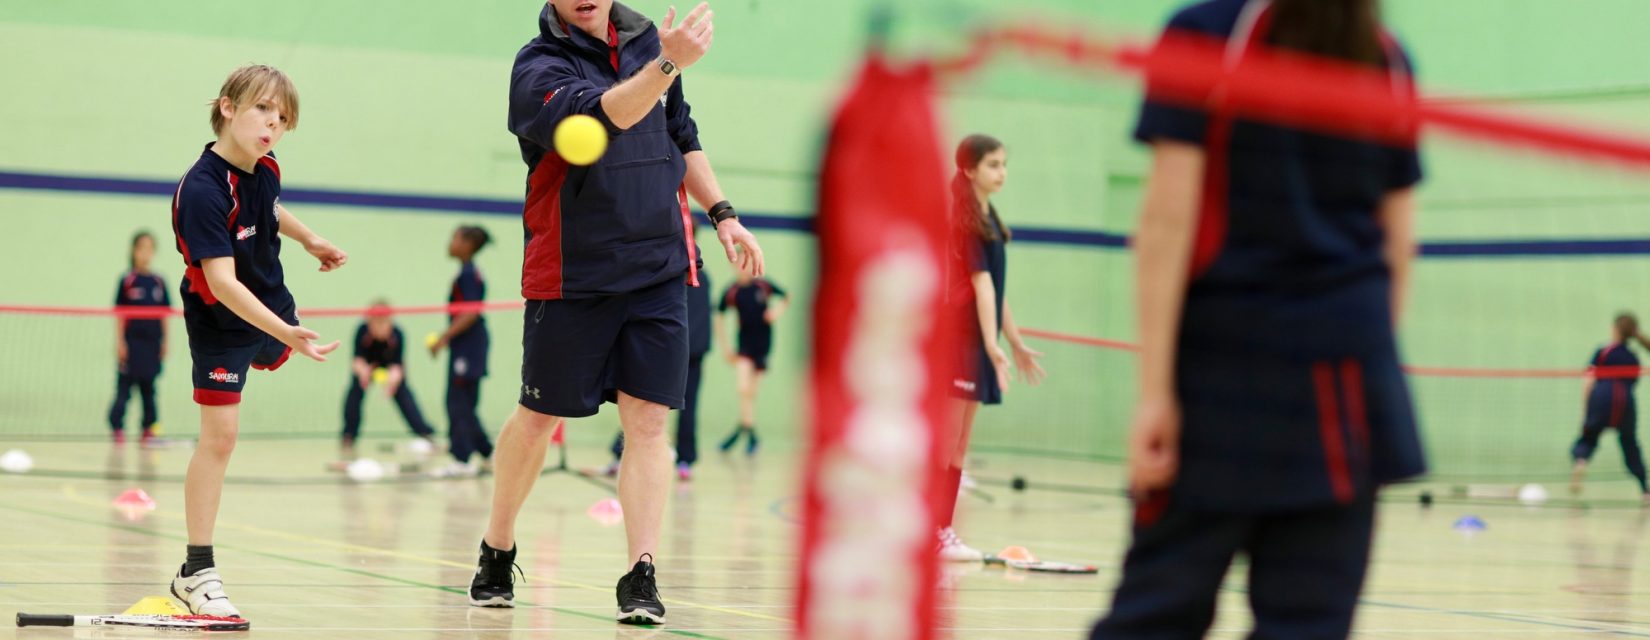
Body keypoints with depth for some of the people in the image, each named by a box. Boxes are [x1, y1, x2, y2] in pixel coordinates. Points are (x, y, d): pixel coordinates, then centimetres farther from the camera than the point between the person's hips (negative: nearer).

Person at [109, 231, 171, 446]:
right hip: (131, 342, -3)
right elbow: (119, 313, -3)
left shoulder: (159, 282, 6)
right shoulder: (127, 280, -3)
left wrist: (165, 342, 7)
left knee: (148, 388, 8)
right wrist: (120, 342, -7)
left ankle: (149, 430, 12)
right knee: (124, 387, -3)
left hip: (152, 343, 3)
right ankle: (117, 429, -1)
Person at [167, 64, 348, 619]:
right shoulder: (202, 191, -32)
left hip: (274, 312, 8)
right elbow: (222, 281, -38)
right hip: (220, 323, -8)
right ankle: (196, 573, -4)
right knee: (219, 435, -10)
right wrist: (284, 332, -45)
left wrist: (311, 241, 24)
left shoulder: (265, 170, -8)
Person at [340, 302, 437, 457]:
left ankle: (425, 434, -5)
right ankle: (348, 440, -5)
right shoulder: (362, 331, -35)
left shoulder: (397, 335, -35)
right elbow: (357, 360, -34)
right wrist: (363, 371, -57)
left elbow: (396, 365, -36)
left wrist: (393, 379, -58)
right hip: (365, 364, 0)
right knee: (355, 391, -18)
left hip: (391, 365, 0)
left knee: (402, 393, -15)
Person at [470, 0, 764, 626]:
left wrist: (721, 212, 15)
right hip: (571, 275, -3)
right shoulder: (538, 67, -12)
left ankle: (640, 576, -4)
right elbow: (600, 116, -33)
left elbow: (682, 137, 21)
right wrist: (668, 64, -46)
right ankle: (496, 552, 28)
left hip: (660, 269, 3)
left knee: (648, 422, -4)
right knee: (539, 417, 9)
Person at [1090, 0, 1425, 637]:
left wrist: (1154, 388, -10)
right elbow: (1398, 241, 11)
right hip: (1344, 375, 3)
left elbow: (1168, 217, -9)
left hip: (1222, 358, -2)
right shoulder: (1387, 58, 10)